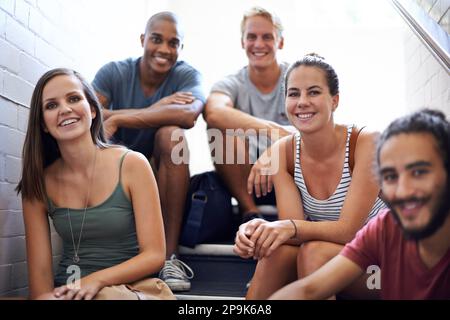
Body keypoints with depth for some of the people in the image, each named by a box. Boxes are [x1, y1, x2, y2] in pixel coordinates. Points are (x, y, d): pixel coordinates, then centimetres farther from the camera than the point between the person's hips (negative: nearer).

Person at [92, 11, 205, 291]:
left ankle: (170, 255, -28)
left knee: (171, 133, -30)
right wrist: (153, 110, -28)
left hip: (164, 176, 0)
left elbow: (189, 114, -32)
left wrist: (116, 119, -33)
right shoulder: (113, 72, -5)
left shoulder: (188, 75, -8)